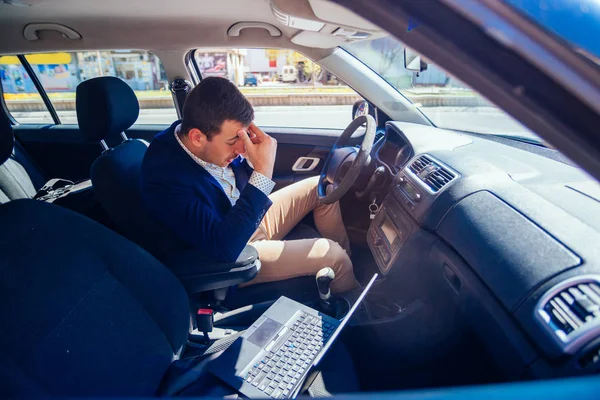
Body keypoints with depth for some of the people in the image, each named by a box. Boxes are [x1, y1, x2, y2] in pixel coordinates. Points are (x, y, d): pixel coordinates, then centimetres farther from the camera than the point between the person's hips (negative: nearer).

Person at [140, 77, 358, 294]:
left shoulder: (214, 133, -13)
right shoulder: (163, 177, -34)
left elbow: (245, 177, 5)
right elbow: (224, 248, -37)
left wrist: (252, 156, -20)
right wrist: (263, 172, -39)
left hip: (248, 215, 8)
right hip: (232, 255, -7)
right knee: (331, 255, -14)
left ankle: (347, 259, 21)